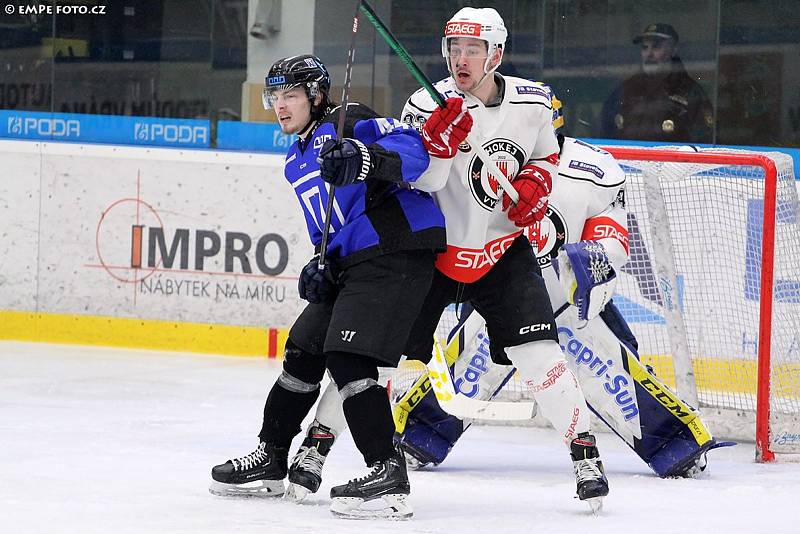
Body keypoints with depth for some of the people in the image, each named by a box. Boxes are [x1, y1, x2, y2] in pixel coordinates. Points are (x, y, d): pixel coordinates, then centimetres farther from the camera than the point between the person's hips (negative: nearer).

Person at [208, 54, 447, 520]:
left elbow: (412, 149, -24)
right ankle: (270, 461, 30)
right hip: (352, 262, 10)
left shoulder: (348, 123, -8)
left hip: (398, 250, -10)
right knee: (304, 350, 16)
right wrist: (321, 265, 9)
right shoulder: (298, 162, 22)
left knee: (347, 356, -21)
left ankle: (389, 476, -22)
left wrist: (365, 159, -43)